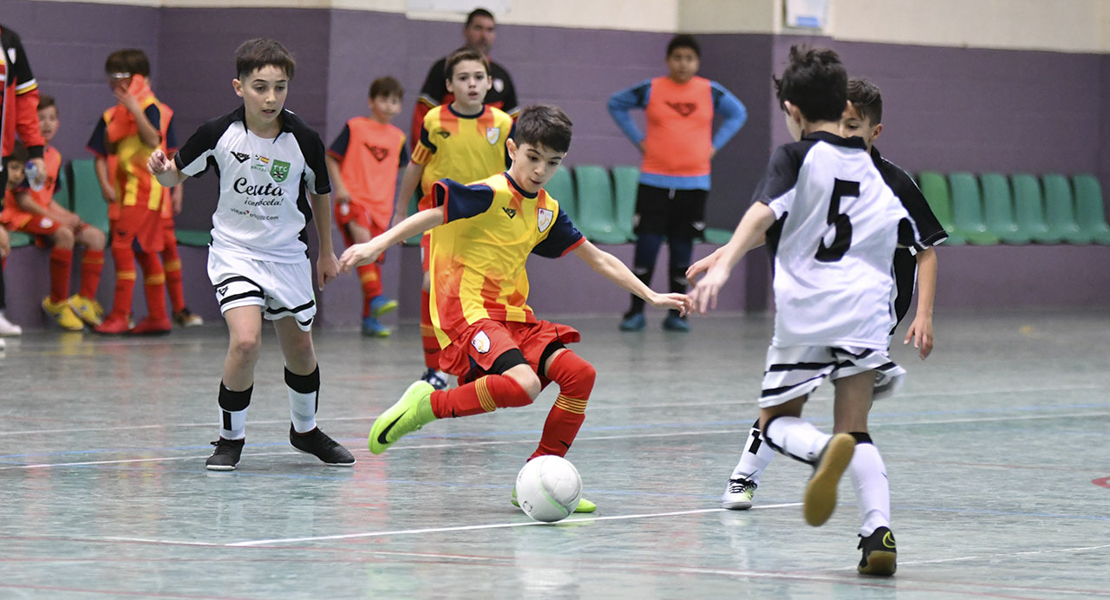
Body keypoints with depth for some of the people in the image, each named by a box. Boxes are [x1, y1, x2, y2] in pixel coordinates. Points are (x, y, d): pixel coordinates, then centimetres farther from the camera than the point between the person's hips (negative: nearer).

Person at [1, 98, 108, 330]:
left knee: (95, 236, -4)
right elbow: (22, 199, -17)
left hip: (44, 214, 9)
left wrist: (68, 216, -3)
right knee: (64, 234, -33)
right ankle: (58, 302, -24)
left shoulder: (54, 156, 13)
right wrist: (57, 219, -20)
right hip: (20, 216, -9)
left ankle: (85, 299, -6)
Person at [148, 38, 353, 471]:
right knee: (246, 341, -22)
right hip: (235, 251, -2)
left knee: (299, 350, 14)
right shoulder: (219, 133, -16)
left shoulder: (303, 140, -13)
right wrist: (163, 172, -24)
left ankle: (305, 430, 42)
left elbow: (320, 192, 6)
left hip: (287, 253, 2)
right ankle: (231, 437, -2)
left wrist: (327, 252, 16)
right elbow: (178, 175, 1)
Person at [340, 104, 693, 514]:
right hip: (466, 311, -8)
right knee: (523, 383, -31)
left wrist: (651, 297, 23)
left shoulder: (547, 211, 15)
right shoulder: (491, 195, -9)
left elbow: (597, 259, 24)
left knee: (578, 374, -7)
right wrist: (377, 244, -28)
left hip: (513, 317, 8)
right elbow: (430, 217, -16)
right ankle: (427, 406, -11)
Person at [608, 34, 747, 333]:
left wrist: (715, 144, 6)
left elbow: (738, 113, 18)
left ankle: (676, 313, 13)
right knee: (647, 243, -5)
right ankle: (636, 311, 4)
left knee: (682, 247, 5)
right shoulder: (651, 90, 0)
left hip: (694, 182, 1)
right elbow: (616, 105, 12)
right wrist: (638, 139, 4)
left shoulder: (711, 92, 3)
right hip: (654, 181, -1)